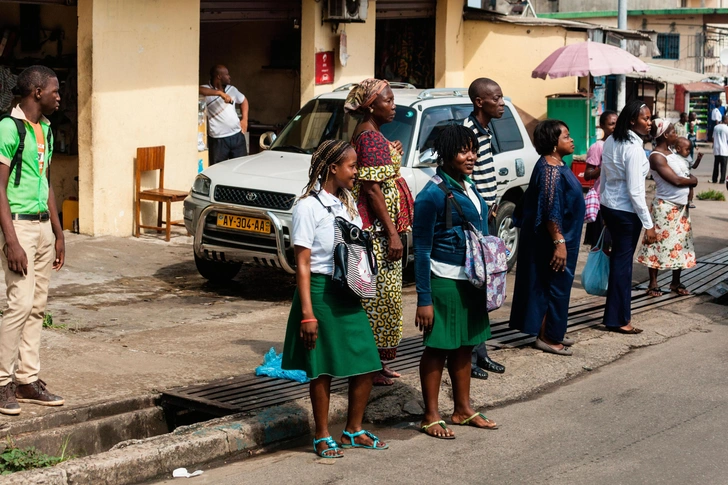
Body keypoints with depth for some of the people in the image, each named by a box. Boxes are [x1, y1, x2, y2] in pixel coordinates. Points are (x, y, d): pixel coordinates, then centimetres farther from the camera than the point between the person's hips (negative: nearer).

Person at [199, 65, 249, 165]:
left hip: (237, 135, 6)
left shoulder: (231, 89, 12)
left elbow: (243, 101, 29)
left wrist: (244, 119, 15)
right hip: (218, 139, -6)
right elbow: (199, 90, -33)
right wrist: (220, 93, -37)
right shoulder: (207, 91, -8)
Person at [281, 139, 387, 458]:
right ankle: (323, 437, 15)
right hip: (321, 291, -7)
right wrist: (307, 313, -18)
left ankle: (353, 431, 22)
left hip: (349, 292, 7)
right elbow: (302, 263, -14)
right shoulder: (309, 206, -11)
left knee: (366, 365, 6)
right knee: (323, 369, 1)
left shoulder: (347, 202, 11)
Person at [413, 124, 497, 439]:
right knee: (438, 348, 1)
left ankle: (463, 410, 28)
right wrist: (424, 299, -18)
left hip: (470, 281, 8)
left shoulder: (469, 188, 9)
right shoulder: (433, 194, -16)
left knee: (464, 346, 16)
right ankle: (431, 417, 11)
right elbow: (422, 250, -16)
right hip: (445, 282, -8)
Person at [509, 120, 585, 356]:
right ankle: (547, 337, 7)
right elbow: (550, 211, -25)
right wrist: (559, 242, -26)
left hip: (564, 237, 10)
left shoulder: (558, 165, 10)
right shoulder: (549, 170, -21)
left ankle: (553, 333, 26)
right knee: (554, 286, -2)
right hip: (555, 240, -10)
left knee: (557, 286, 16)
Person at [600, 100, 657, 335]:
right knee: (623, 262, 0)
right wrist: (648, 224, -18)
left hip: (608, 207, 8)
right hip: (626, 212, -8)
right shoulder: (633, 148, -21)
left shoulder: (611, 142, 4)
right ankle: (618, 319, 7)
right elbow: (635, 190, -22)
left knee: (618, 258, 18)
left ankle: (616, 314, 28)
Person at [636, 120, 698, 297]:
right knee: (659, 244, -1)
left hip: (682, 206, 9)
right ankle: (653, 283, 8)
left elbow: (685, 173, 13)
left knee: (680, 244, 12)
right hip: (665, 207, -9)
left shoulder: (670, 152, 12)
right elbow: (676, 180, -20)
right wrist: (693, 181, -3)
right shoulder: (657, 157, -16)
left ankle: (676, 282, 21)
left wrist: (689, 181, -10)